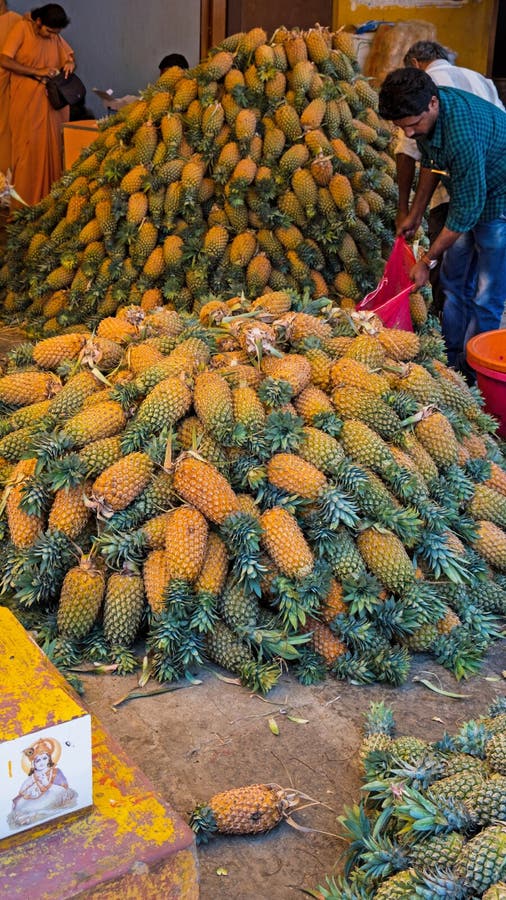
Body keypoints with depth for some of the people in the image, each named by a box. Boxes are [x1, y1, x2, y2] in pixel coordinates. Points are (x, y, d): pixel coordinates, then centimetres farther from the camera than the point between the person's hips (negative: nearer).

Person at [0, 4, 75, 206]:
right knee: (28, 149, -5)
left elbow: (69, 55, 22)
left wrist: (70, 63, -3)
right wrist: (37, 72, -19)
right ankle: (24, 202, -1)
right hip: (27, 102, -5)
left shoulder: (55, 37, 9)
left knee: (52, 147, 3)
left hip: (52, 102, 5)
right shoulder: (22, 29, -7)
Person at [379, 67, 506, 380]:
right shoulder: (423, 113, -11)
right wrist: (416, 213, 16)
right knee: (454, 282, 16)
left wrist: (428, 260, -23)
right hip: (469, 195, 9)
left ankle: (471, 373, 6)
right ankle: (451, 359, 28)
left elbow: (468, 209, -31)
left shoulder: (464, 134, -38)